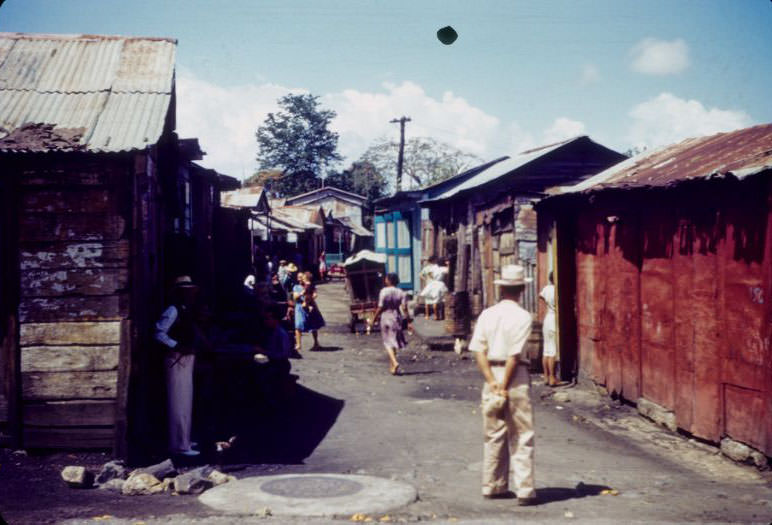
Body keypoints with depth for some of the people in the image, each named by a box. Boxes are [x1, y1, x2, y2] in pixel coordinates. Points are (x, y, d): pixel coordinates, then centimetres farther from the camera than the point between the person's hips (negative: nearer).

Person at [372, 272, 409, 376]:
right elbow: (404, 307, -7)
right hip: (397, 317, 4)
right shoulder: (401, 292, -1)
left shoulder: (384, 291, -12)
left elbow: (380, 307, -12)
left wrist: (375, 317, -1)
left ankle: (394, 362, -22)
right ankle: (392, 366, 25)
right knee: (394, 341, 17)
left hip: (386, 317, -4)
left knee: (388, 342, -1)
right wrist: (407, 317, 4)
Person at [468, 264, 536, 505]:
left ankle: (493, 486, 22)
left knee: (494, 435, 14)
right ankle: (525, 491, 0)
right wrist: (504, 386, -11)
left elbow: (479, 352, -2)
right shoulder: (522, 316, -10)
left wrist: (492, 383, -5)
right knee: (521, 437, 1)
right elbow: (514, 355, -15)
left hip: (492, 376, 5)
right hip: (515, 377, -5)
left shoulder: (487, 314, 4)